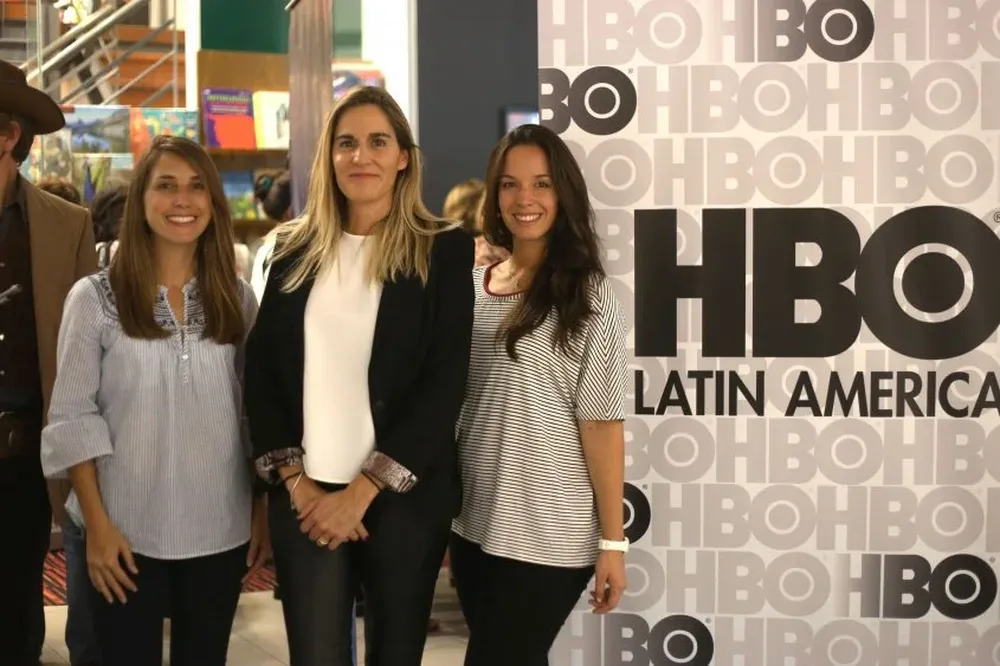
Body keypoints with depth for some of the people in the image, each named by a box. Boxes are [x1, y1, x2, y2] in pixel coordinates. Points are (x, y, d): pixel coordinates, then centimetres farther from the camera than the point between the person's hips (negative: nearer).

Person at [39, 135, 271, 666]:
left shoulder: (237, 299, 5)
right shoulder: (94, 298, -4)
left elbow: (256, 411, 9)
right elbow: (73, 418, -4)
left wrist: (264, 510, 7)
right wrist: (97, 525, -9)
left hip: (220, 530, 3)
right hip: (126, 533, -2)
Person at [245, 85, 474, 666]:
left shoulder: (445, 250, -2)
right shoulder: (296, 250, 7)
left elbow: (445, 383, -8)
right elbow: (262, 370, 6)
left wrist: (362, 491, -12)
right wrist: (295, 480, -5)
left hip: (403, 496, -2)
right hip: (305, 496, 2)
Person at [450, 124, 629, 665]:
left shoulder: (588, 295, -9)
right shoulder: (470, 288, 6)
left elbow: (601, 424, -11)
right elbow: (449, 404, 12)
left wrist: (613, 541, -11)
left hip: (547, 536, -5)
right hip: (472, 526, 5)